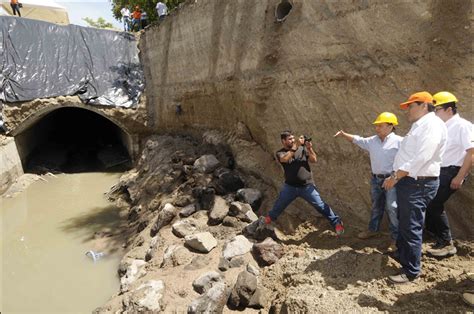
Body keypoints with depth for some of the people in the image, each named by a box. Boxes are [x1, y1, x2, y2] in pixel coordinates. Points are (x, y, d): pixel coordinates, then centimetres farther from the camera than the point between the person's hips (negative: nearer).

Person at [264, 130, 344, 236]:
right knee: (279, 205, 17)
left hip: (307, 186, -1)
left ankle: (337, 222, 10)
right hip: (290, 186, 1)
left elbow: (314, 160, -5)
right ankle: (270, 217, 43)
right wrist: (296, 145, -27)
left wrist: (309, 148, -20)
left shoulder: (302, 148, -1)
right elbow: (285, 159, -26)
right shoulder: (280, 153, -4)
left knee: (321, 206, -1)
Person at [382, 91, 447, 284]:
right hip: (408, 181, 10)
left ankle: (411, 271, 7)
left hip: (418, 184, -10)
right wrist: (396, 177, 16)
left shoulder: (432, 124, -15)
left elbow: (421, 158, -25)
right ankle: (402, 254, 39)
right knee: (403, 222, 22)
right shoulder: (419, 125, 18)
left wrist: (396, 176, -21)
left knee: (411, 227, -4)